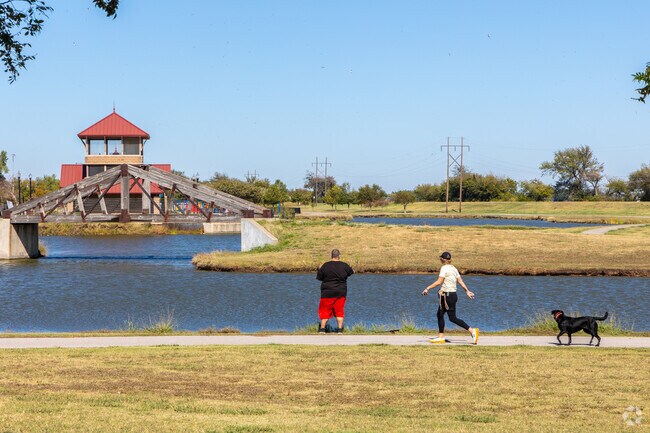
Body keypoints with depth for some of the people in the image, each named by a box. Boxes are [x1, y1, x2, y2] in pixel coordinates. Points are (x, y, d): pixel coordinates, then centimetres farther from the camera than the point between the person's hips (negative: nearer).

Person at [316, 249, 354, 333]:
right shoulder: (344, 266, -3)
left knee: (325, 310, 6)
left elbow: (319, 278, -1)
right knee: (339, 311, 9)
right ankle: (340, 330, 7)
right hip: (341, 292, 2)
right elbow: (352, 273, 14)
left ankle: (322, 329, 5)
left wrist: (319, 269, 18)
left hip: (328, 292, -2)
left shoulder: (326, 265, -8)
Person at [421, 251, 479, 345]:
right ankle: (441, 337, 15)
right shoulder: (454, 268, 12)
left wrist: (427, 288, -15)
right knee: (440, 315, 13)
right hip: (452, 294, 9)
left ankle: (472, 331, -9)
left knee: (452, 318, -7)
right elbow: (461, 281, 11)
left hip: (448, 295, -9)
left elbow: (439, 282, -18)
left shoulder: (444, 268, -13)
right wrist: (467, 291, 18)